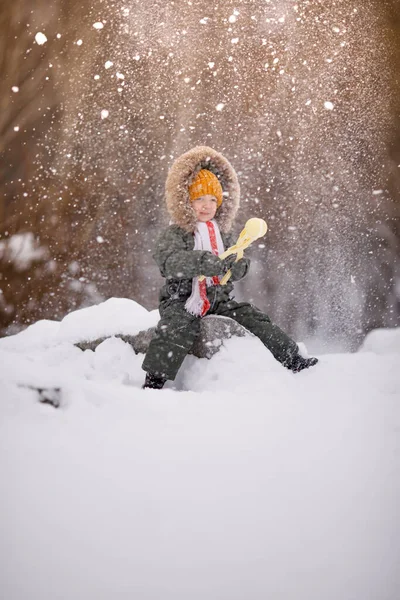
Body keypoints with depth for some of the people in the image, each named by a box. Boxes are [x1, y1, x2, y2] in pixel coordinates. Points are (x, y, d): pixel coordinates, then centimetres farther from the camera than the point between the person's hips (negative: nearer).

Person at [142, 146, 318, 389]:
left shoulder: (224, 234, 15)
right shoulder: (174, 234, -3)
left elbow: (240, 266, 7)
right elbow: (170, 261, -23)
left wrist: (235, 266, -20)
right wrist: (204, 262, -37)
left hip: (220, 300, 5)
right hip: (183, 301, -5)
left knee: (253, 318, -7)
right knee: (178, 327, -32)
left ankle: (292, 360, 1)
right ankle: (154, 380, -33)